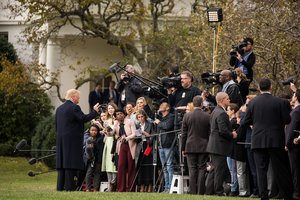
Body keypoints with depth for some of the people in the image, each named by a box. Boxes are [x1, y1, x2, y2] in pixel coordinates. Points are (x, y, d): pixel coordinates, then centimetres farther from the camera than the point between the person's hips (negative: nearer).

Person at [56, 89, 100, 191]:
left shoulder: (59, 109, 14)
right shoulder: (74, 107, -11)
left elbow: (56, 125, 17)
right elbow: (84, 118, -19)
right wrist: (94, 111, -8)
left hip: (61, 140, 8)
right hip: (72, 140, -8)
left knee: (62, 164, 9)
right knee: (71, 164, -7)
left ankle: (60, 187, 8)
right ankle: (69, 187, -11)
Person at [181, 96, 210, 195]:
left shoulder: (187, 116, -3)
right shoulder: (207, 116, -4)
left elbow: (184, 133, 2)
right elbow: (210, 133, 1)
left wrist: (183, 148, 9)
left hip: (190, 147, 0)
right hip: (203, 147, 0)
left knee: (192, 169, 2)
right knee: (202, 169, 2)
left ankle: (193, 192, -1)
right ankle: (200, 192, -1)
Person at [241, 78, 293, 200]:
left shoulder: (252, 103, -2)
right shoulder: (280, 102, -7)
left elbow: (247, 121, 2)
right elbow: (287, 120, -6)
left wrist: (240, 124, 23)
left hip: (258, 141, 1)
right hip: (275, 140, -1)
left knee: (261, 170, 4)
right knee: (280, 168, 6)